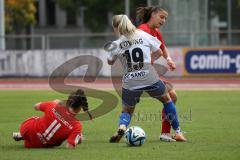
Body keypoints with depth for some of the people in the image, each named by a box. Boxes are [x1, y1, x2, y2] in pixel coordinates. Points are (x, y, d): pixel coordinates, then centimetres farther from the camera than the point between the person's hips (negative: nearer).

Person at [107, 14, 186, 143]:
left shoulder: (117, 44, 0)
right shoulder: (144, 36, 2)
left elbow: (110, 62, 16)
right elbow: (159, 52, 10)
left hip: (130, 83, 0)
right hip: (150, 78, 0)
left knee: (127, 111, 19)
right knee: (167, 100, 25)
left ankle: (122, 127, -15)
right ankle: (177, 132, 25)